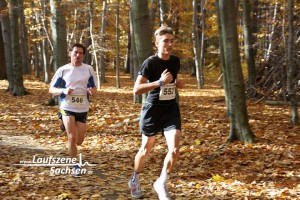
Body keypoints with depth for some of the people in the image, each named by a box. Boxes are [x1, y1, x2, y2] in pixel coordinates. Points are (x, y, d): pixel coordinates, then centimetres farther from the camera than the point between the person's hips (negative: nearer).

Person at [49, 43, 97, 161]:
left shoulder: (89, 69, 3)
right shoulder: (63, 70, -2)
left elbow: (94, 88, 10)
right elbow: (51, 89, 1)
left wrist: (92, 91, -15)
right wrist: (63, 91, -19)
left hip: (83, 109, 2)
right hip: (67, 108, -2)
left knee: (79, 141, 8)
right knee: (72, 138, -11)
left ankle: (69, 144, 44)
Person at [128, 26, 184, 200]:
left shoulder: (176, 61, 2)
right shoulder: (151, 62, -16)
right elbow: (137, 89, -22)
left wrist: (179, 83, 0)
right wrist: (160, 82, -30)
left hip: (171, 109, 4)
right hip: (153, 109, -4)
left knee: (175, 149, -11)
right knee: (146, 149, 12)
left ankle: (161, 184, 10)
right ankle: (135, 180, 40)